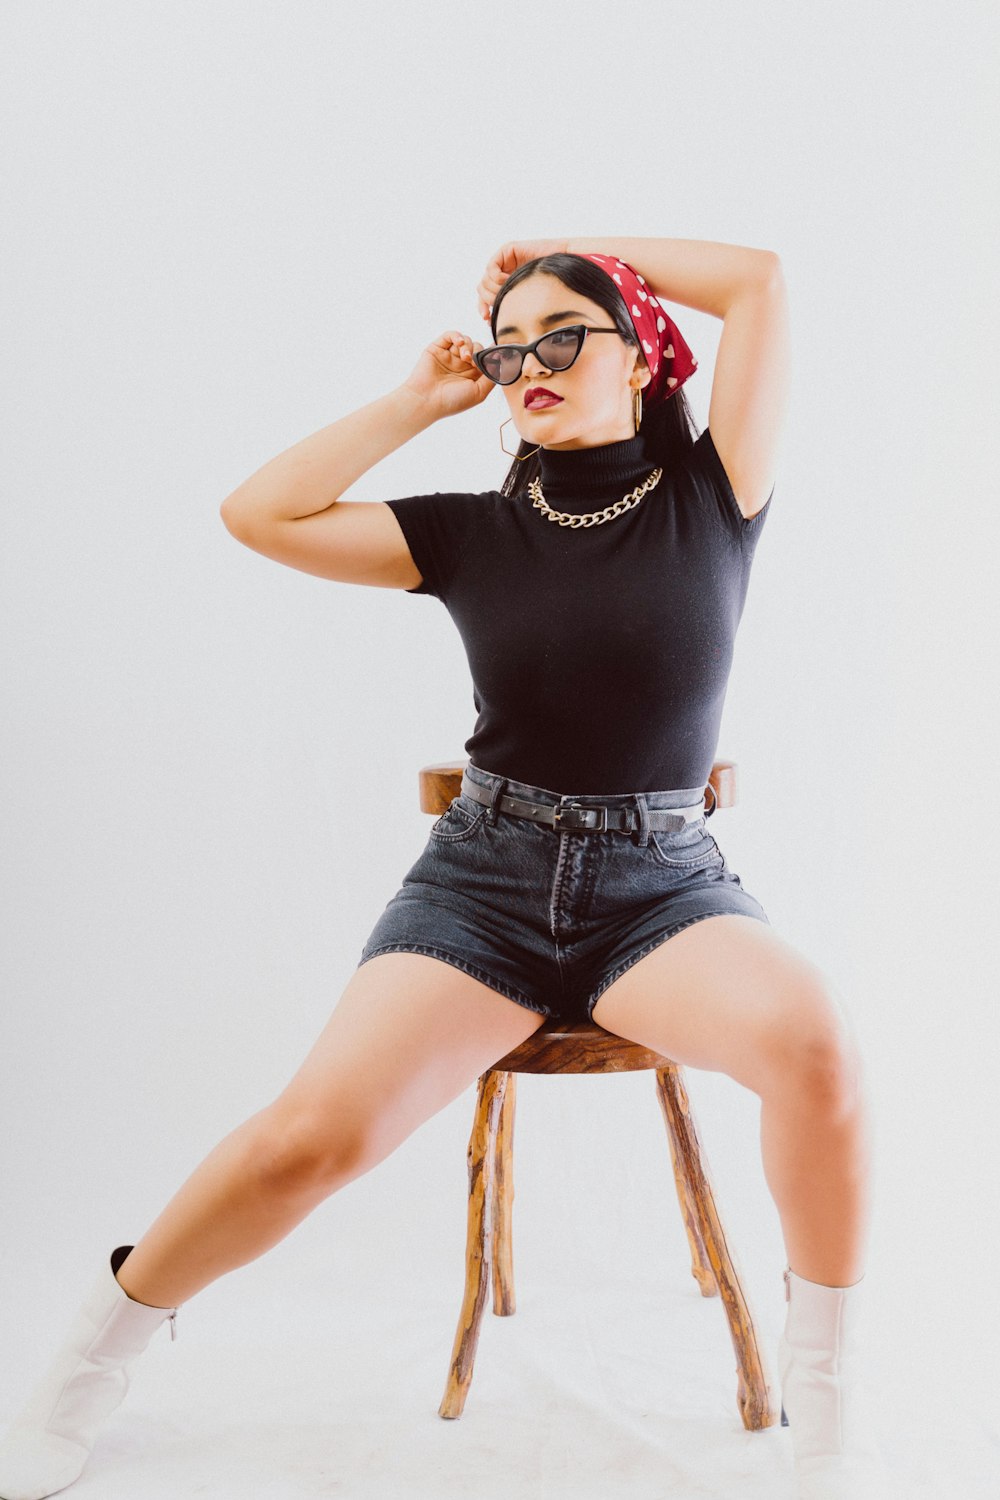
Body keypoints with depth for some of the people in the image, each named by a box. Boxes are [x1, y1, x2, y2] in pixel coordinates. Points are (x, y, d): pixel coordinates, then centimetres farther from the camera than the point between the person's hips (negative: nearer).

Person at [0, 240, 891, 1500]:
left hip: (663, 884, 0)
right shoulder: (473, 533, 8)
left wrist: (570, 252, 8)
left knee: (809, 1028, -33)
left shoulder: (710, 499, 4)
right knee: (319, 1127, -21)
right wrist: (422, 401, 6)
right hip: (485, 874, 1)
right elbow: (257, 514, 2)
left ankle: (826, 1396, -12)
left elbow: (760, 280, -2)